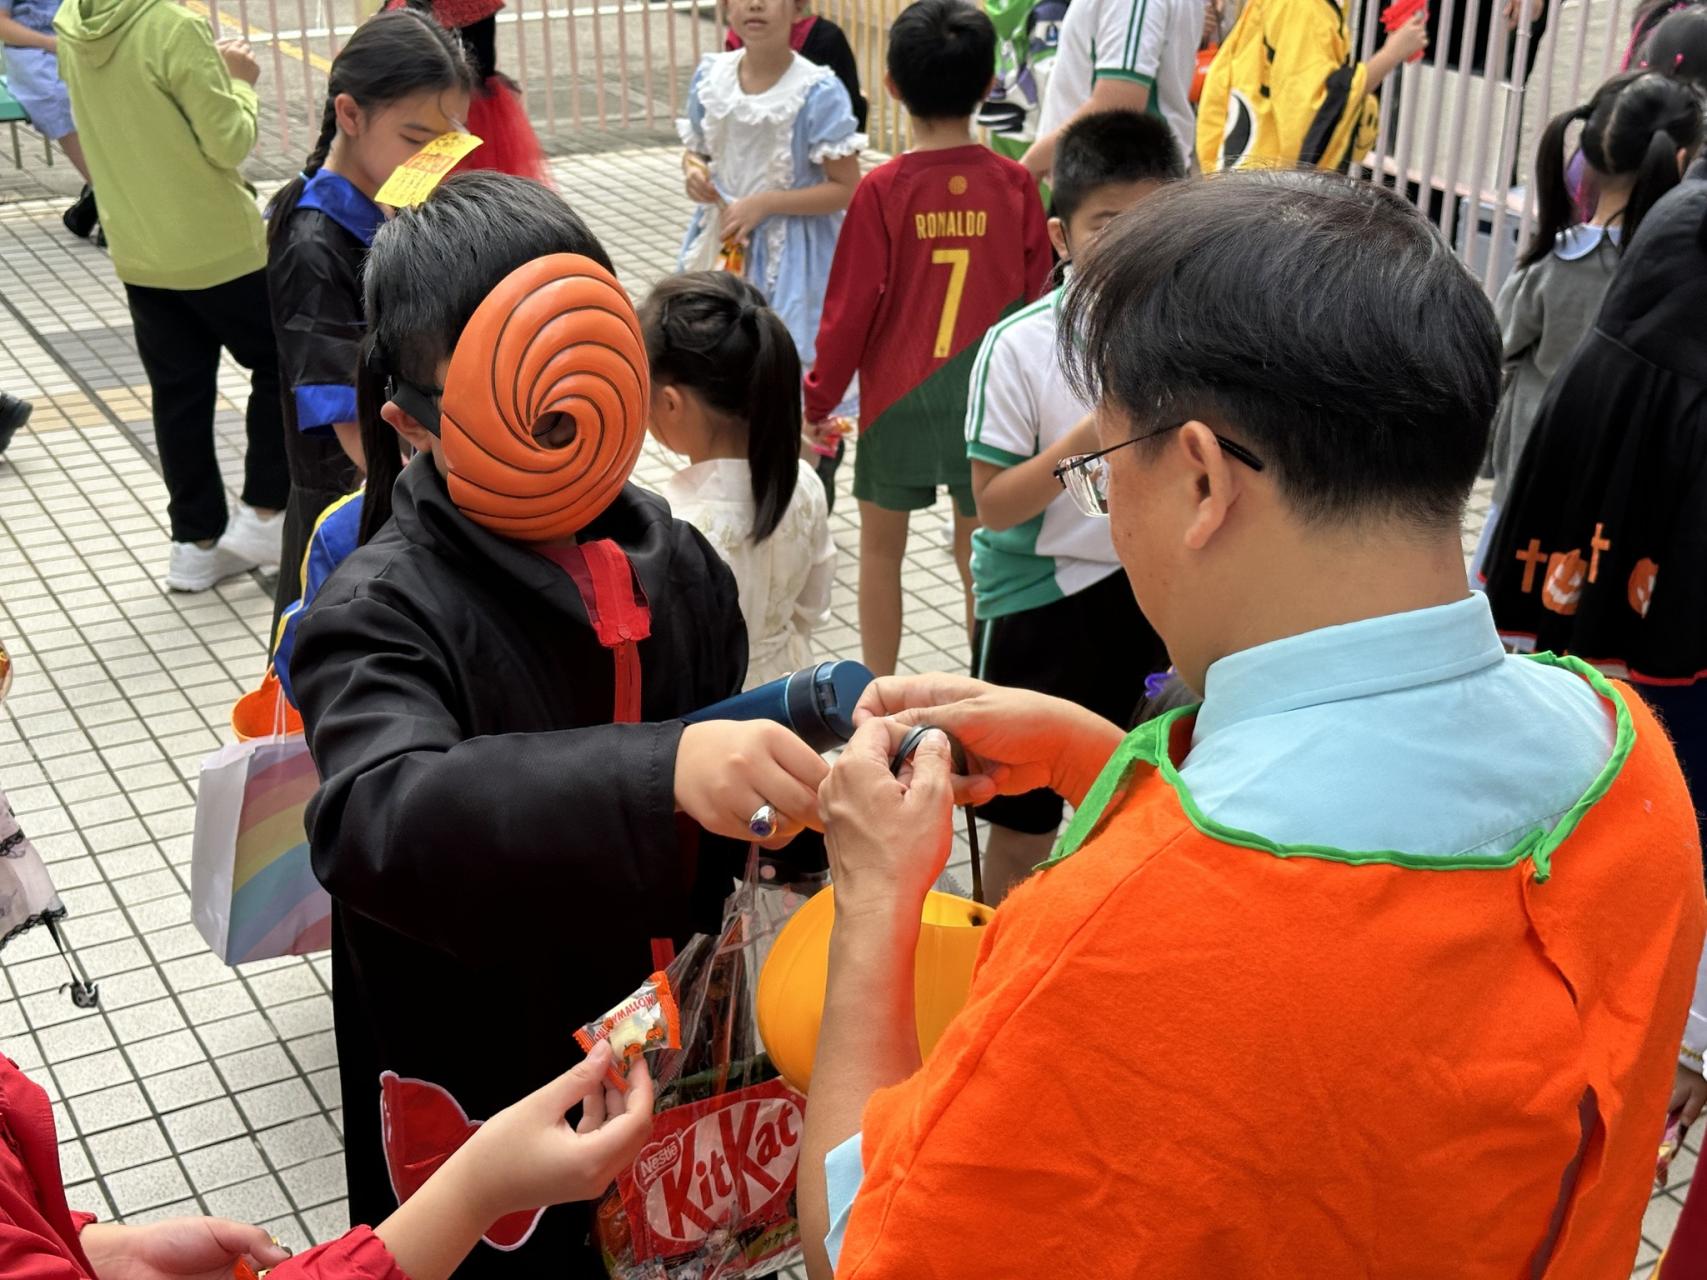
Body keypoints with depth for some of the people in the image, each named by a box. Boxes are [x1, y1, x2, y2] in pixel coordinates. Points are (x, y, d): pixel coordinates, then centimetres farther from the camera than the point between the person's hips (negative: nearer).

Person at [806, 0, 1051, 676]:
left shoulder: (883, 190, -13)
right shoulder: (1013, 184, -7)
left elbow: (850, 308, -9)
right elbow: (1035, 295, 0)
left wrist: (819, 399, 2)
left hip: (897, 395, -1)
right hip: (989, 396, 2)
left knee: (881, 547, 15)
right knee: (980, 551, 12)